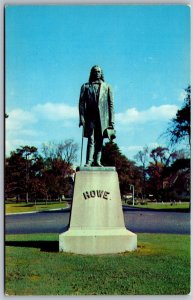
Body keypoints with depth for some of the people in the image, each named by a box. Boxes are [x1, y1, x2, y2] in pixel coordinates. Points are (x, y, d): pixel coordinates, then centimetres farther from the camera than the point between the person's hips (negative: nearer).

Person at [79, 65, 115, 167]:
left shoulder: (107, 87, 13)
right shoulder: (86, 86, 11)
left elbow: (111, 104, 9)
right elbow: (81, 103, 5)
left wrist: (111, 120, 0)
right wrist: (82, 118, -8)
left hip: (102, 117, 1)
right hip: (90, 116, -1)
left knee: (99, 140, 1)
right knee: (91, 140, -8)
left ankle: (97, 161, 3)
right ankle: (89, 161, -12)